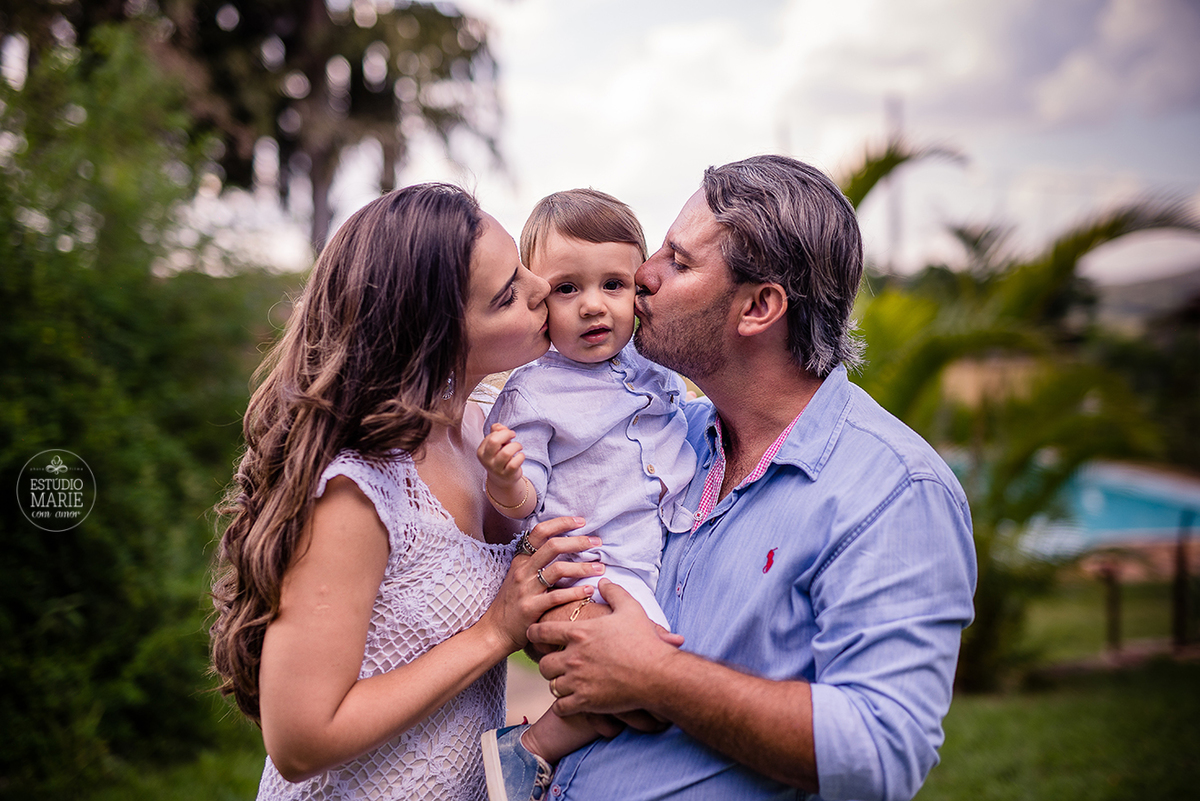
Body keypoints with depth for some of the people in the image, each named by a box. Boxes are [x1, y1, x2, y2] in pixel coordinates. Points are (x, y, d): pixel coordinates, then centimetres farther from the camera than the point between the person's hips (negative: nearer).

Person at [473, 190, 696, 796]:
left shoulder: (657, 369, 11)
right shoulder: (532, 392, -5)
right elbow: (521, 506, -8)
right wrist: (504, 480, -27)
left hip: (674, 558, 7)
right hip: (591, 569, -7)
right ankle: (533, 749, -5)